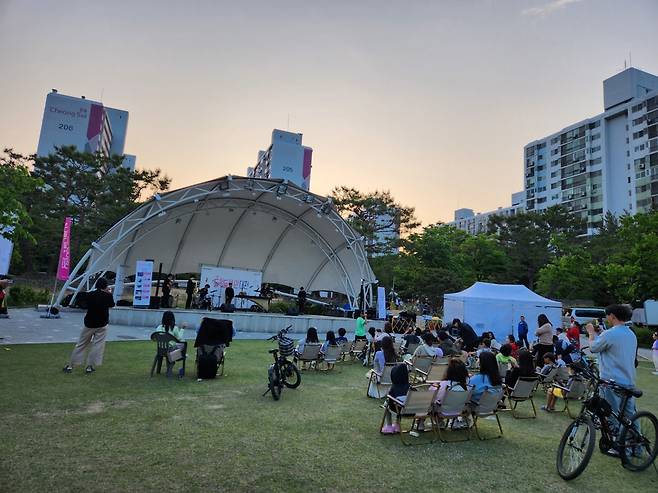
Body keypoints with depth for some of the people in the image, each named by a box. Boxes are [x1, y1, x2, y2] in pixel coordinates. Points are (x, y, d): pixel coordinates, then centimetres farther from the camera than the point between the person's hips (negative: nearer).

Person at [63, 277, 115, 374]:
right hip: (102, 324, -3)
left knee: (81, 344, 12)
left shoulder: (90, 295, -4)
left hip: (89, 323, 3)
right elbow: (111, 305, 8)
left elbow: (88, 305, 13)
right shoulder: (107, 296, -10)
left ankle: (70, 366, 17)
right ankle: (90, 367, 4)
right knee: (97, 345, 5)